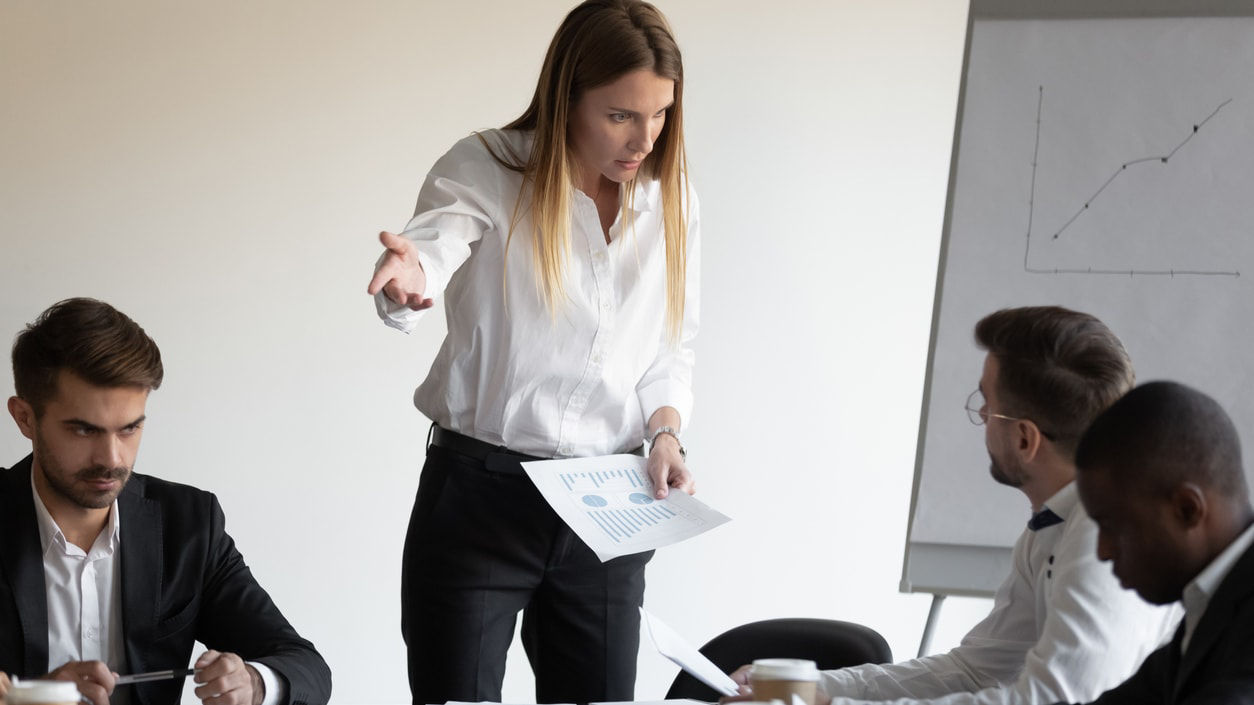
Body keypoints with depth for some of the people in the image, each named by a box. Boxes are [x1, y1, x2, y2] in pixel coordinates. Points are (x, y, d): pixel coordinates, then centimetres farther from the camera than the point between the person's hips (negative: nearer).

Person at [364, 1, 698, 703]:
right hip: (480, 493, -4)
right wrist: (406, 281, -52)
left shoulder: (672, 201, 6)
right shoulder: (484, 170, -8)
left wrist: (666, 433, -4)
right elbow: (435, 242, -28)